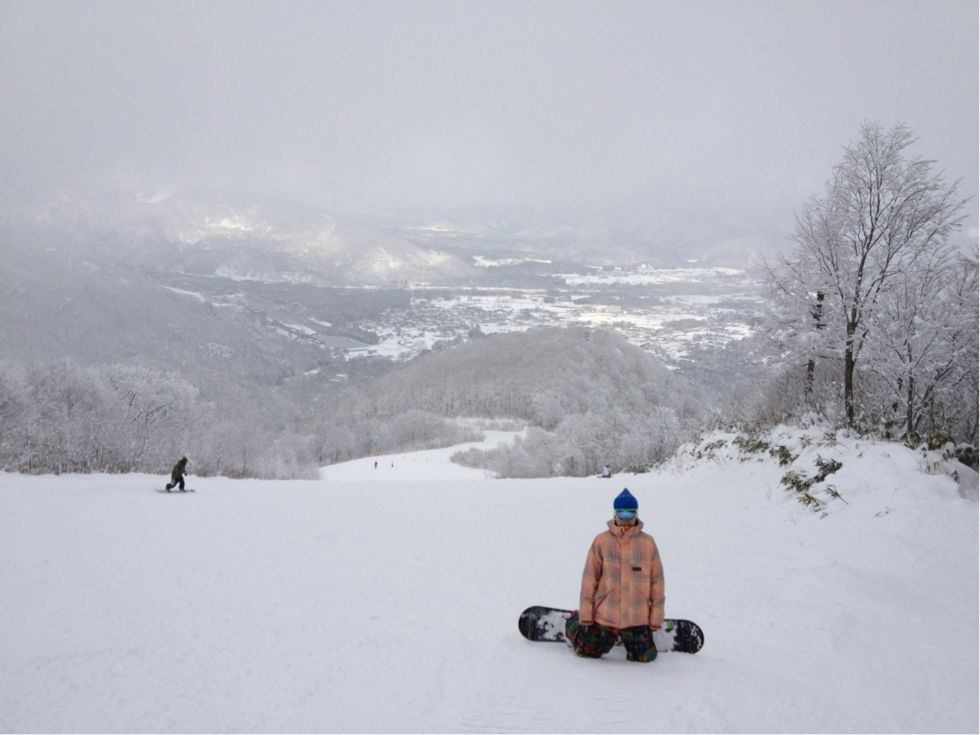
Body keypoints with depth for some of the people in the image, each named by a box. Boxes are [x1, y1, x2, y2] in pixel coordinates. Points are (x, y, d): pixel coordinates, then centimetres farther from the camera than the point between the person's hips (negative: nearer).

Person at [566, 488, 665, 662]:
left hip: (637, 618, 1)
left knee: (644, 656, 1)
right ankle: (573, 624, 39)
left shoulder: (648, 543, -1)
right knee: (588, 651, 8)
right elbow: (589, 578, -1)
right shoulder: (601, 541, -4)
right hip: (605, 615, -1)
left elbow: (656, 580, 3)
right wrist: (585, 613, -2)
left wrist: (656, 615, 2)